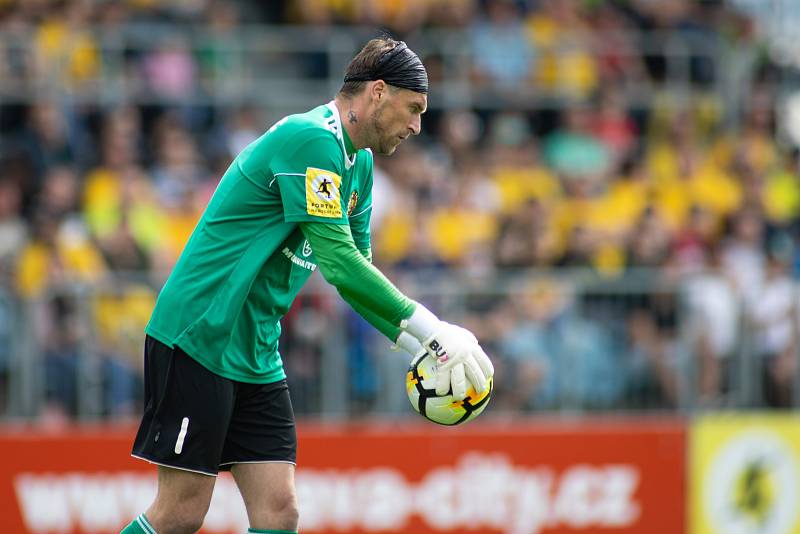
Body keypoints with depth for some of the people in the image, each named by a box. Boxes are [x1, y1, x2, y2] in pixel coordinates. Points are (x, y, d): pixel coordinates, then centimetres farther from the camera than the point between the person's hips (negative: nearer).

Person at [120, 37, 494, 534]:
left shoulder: (359, 163, 13)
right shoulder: (310, 139, -18)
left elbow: (357, 271, 18)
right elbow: (339, 263, -24)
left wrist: (424, 344, 4)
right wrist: (432, 331, -21)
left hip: (257, 355, 9)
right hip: (199, 338, -9)